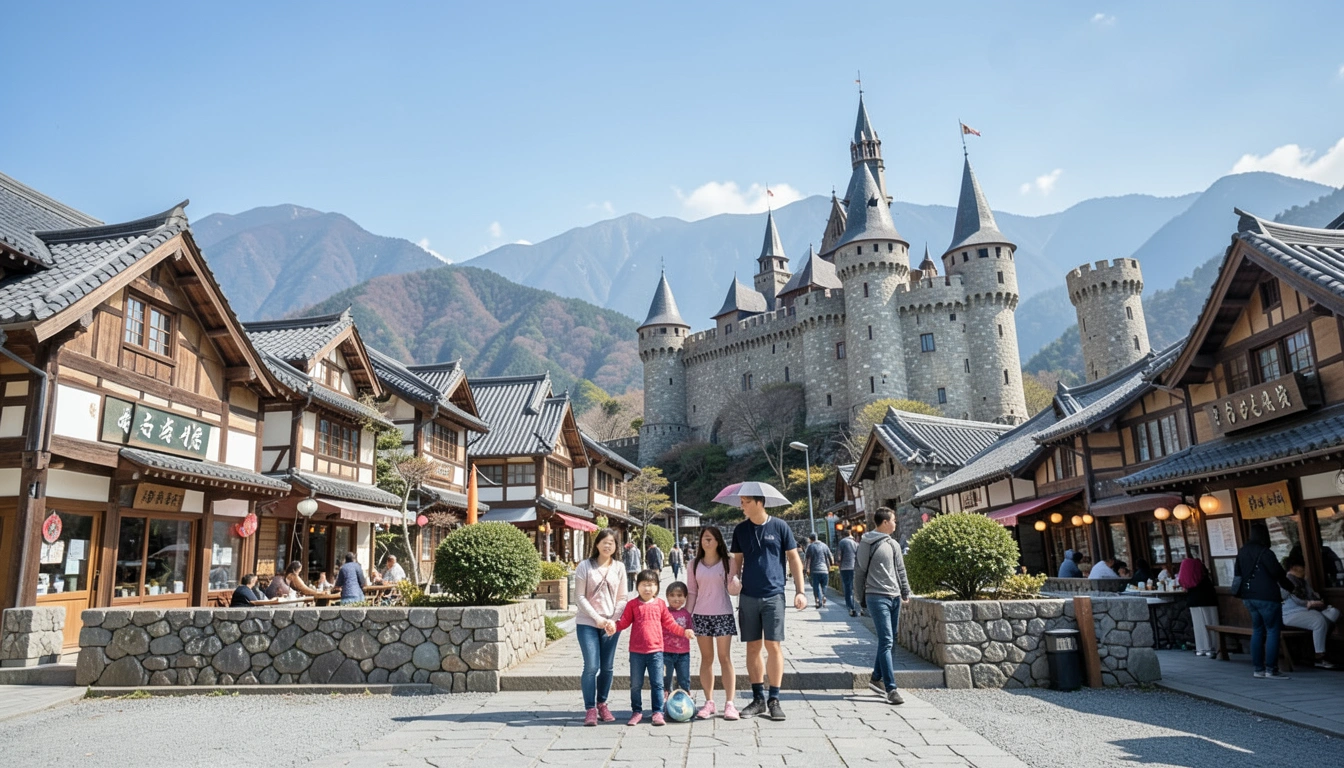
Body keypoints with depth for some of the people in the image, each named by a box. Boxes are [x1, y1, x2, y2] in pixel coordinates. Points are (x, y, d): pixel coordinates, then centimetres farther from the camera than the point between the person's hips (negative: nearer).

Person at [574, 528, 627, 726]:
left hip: (611, 624, 3)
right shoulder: (585, 566, -2)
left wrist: (613, 620, -9)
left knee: (607, 667, 8)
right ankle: (590, 708, 3)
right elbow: (581, 597, -5)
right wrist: (597, 618, -13)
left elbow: (622, 598, 4)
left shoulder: (619, 567, 5)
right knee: (591, 666, -9)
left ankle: (602, 704, 25)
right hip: (587, 623, -3)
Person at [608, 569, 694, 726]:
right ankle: (637, 712, 21)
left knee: (657, 684, 2)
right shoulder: (632, 605, 0)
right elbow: (624, 621, -2)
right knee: (635, 684, 9)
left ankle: (658, 712, 10)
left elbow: (669, 623, 9)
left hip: (656, 650, 1)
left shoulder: (660, 604, 5)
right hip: (636, 652, 0)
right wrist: (614, 628, -21)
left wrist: (684, 632, 2)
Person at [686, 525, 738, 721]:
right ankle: (709, 702, 13)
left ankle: (729, 703, 1)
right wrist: (687, 616, 2)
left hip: (723, 614, -2)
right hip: (701, 615, 2)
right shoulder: (694, 564, 6)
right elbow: (691, 592, 7)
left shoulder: (726, 562, 0)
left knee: (725, 657, -1)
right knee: (706, 658, 7)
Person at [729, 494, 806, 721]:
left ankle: (774, 700, 6)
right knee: (753, 646, 6)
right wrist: (733, 577, -6)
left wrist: (799, 591, -3)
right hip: (748, 596, 3)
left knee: (773, 645, -4)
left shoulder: (779, 527, -2)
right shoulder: (740, 530, 7)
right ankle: (758, 699, 16)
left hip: (773, 595, -3)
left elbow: (794, 558, 2)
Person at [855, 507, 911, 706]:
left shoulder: (894, 545, 12)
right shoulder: (868, 545, -5)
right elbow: (860, 573, -1)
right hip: (877, 598, -6)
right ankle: (891, 688, -12)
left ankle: (876, 678, 26)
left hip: (894, 598, 6)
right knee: (886, 642, -10)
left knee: (889, 642, 12)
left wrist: (905, 592, 13)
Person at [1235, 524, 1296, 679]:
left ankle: (1258, 668, 14)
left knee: (1257, 631, 12)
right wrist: (1291, 587, 11)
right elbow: (1279, 574, -6)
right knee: (1272, 631, -2)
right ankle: (1271, 670, -3)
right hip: (1267, 597, -7)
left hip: (1248, 597, 7)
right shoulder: (1265, 553, -13)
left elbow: (1237, 574, 15)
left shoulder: (1242, 552, 9)